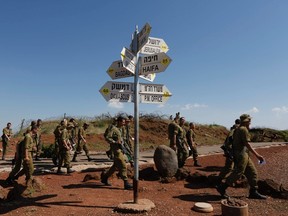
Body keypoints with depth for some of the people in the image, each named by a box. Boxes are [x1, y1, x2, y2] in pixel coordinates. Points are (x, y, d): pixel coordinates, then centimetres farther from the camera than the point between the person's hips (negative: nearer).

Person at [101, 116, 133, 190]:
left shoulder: (120, 129, 15)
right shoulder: (114, 129, -11)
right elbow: (108, 138, -17)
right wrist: (116, 142, -22)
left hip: (120, 150, 10)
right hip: (116, 150, -10)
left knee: (115, 166, 18)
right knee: (123, 166, -10)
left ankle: (104, 178, 31)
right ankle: (126, 183, -5)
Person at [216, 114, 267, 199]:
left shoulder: (237, 129, 17)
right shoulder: (244, 129, -12)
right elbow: (247, 144, -18)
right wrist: (257, 155, -18)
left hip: (242, 154, 10)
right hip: (241, 153, -10)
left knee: (252, 172, 12)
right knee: (238, 172, -9)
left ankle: (253, 192, 17)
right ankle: (222, 187, -6)